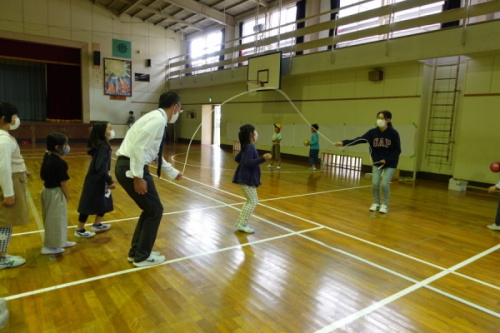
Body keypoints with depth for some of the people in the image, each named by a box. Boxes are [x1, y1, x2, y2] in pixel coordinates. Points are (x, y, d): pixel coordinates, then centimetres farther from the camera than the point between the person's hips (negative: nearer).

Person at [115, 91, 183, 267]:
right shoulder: (158, 119, -14)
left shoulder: (156, 118, 17)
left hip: (129, 167, 10)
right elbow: (138, 147, -23)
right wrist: (138, 177, -22)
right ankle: (142, 256, 18)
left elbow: (154, 153, 26)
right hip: (131, 168, -10)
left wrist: (172, 172, 32)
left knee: (150, 209, 19)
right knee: (155, 210, 4)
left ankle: (136, 251, 31)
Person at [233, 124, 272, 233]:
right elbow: (248, 162, -27)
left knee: (251, 201, 16)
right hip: (246, 179, -10)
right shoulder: (250, 147, -17)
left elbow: (237, 158, 19)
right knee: (253, 201, -3)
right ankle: (241, 224, 0)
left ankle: (241, 223, 19)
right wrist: (263, 158, -29)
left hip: (246, 178, 10)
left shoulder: (246, 146, 12)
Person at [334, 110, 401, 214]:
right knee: (375, 184, -3)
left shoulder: (393, 133, -15)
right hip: (377, 162, 3)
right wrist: (344, 143, -30)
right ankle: (376, 203, 19)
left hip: (390, 163, -3)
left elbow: (397, 150, -8)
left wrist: (387, 159, -20)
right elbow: (359, 139, -19)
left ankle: (385, 204, 12)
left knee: (384, 184, -10)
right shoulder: (373, 132, -9)